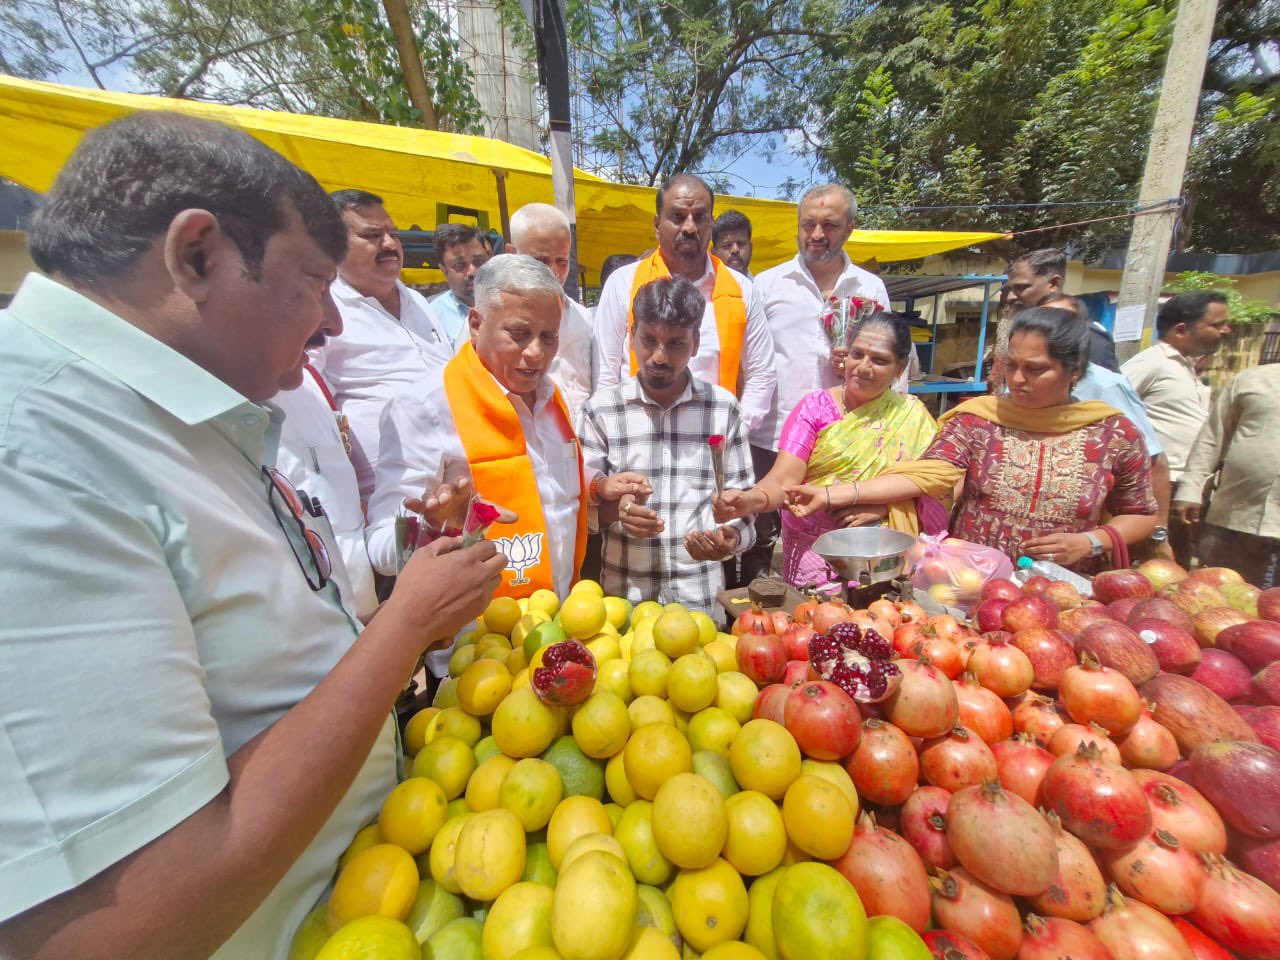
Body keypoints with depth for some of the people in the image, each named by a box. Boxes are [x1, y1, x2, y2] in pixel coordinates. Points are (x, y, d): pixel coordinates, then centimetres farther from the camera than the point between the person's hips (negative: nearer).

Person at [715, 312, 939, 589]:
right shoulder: (815, 408, -3)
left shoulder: (911, 414, 3)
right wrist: (753, 498, -35)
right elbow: (784, 479, -14)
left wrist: (882, 506, -17)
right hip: (813, 548, -1)